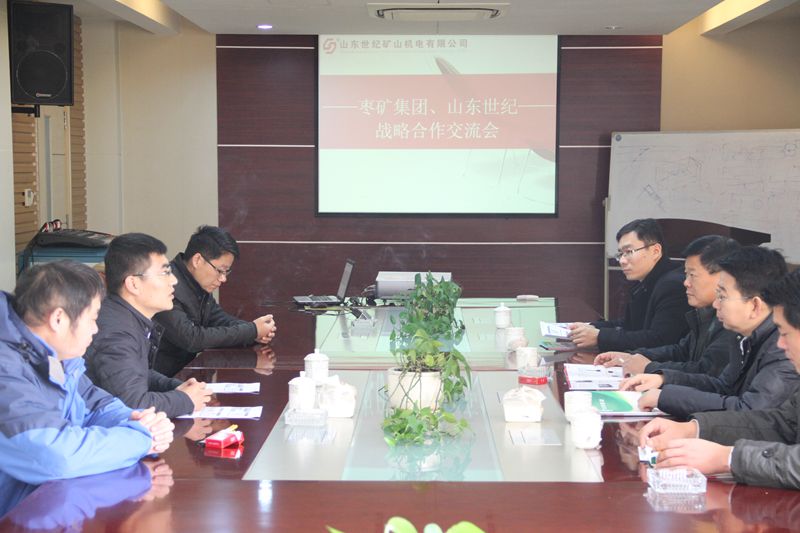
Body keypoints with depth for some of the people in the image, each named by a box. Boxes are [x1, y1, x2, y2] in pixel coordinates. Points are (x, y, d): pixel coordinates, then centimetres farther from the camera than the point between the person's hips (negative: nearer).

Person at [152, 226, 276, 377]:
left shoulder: (198, 284, 3)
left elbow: (216, 317, 13)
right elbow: (191, 339, -26)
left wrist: (253, 331, -6)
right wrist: (251, 331, -20)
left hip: (185, 367, 8)